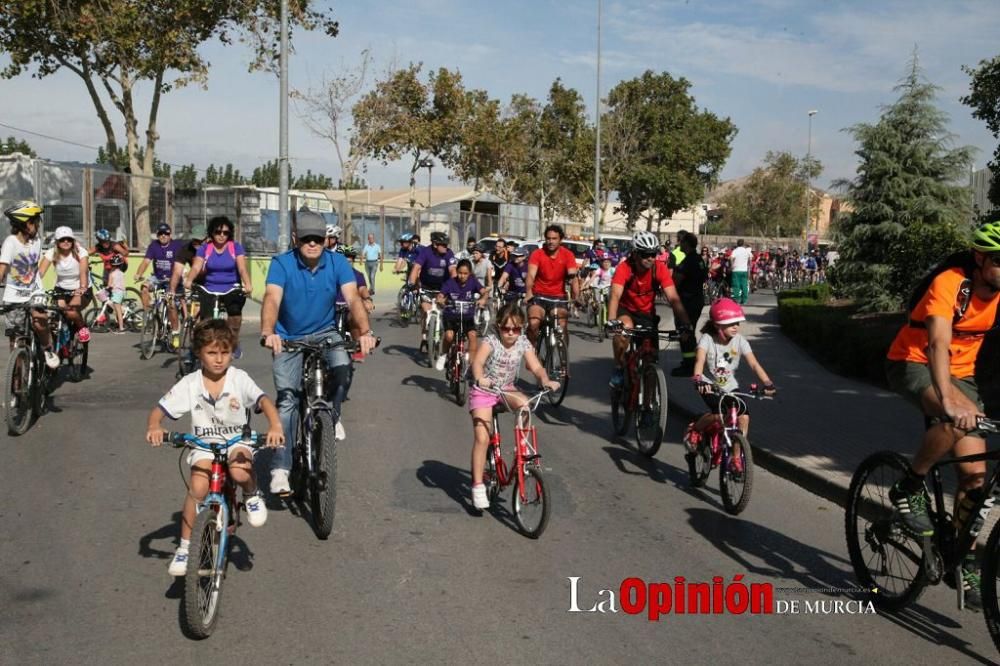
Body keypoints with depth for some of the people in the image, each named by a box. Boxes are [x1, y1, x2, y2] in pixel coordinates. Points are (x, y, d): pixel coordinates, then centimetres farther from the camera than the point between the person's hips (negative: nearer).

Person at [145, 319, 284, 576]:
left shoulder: (239, 379, -9)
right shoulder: (190, 384, -5)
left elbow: (263, 400, -22)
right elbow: (159, 409, -7)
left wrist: (275, 426, -42)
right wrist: (154, 427, -30)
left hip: (237, 442, -1)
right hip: (203, 445, 1)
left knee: (240, 471, -34)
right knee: (198, 487, -23)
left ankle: (252, 496, 2)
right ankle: (183, 547, -6)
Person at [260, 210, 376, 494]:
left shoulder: (337, 262, -13)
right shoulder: (281, 263, -18)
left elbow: (353, 299, -25)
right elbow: (272, 299, -33)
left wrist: (365, 332, -43)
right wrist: (268, 333, -53)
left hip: (325, 333, 1)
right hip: (289, 337, -1)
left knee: (342, 366, -29)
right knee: (287, 398, -11)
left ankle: (331, 416, 2)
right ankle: (280, 469, -5)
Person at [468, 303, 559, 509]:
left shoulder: (523, 343, -7)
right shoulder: (491, 341, -19)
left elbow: (536, 367, -15)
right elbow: (477, 361, -36)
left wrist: (545, 380, -36)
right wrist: (479, 378, -56)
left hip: (506, 390, 3)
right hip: (483, 391, -3)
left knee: (524, 403, -30)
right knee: (482, 438, -13)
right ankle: (478, 485, -5)